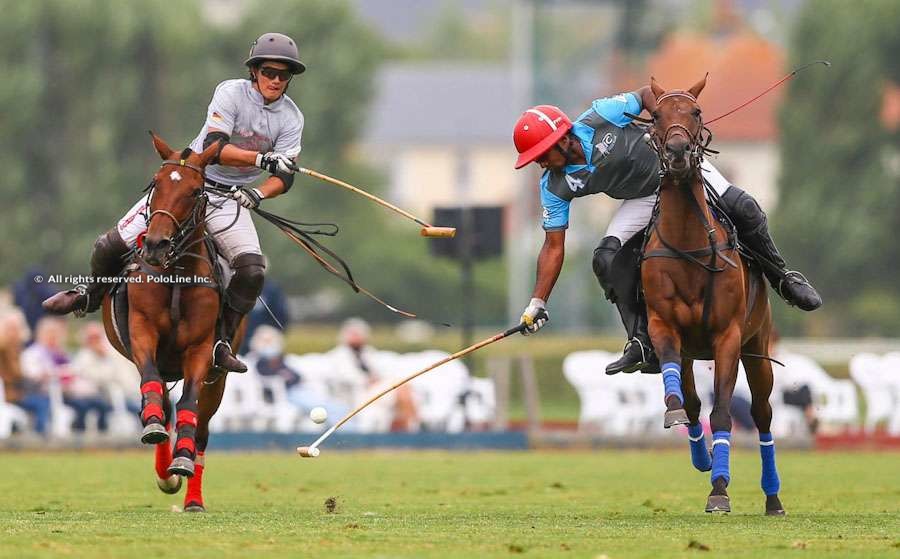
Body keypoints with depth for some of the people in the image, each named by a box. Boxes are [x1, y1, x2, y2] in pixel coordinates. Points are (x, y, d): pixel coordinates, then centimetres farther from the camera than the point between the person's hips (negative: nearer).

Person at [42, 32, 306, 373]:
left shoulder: (291, 119, -2)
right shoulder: (231, 93, -14)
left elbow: (284, 177, -5)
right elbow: (214, 147, -26)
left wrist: (257, 194, -26)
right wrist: (262, 159, -37)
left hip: (230, 199, 2)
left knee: (252, 271, -23)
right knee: (111, 245, -10)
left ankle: (221, 343, -8)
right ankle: (91, 295, 23)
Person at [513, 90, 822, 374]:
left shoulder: (599, 119, -28)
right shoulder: (555, 187, -16)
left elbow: (648, 94, -13)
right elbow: (553, 248, -10)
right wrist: (537, 303, -16)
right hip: (642, 199, 3)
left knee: (742, 208, -20)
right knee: (606, 259, -19)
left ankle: (782, 278, 6)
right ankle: (643, 344, -16)